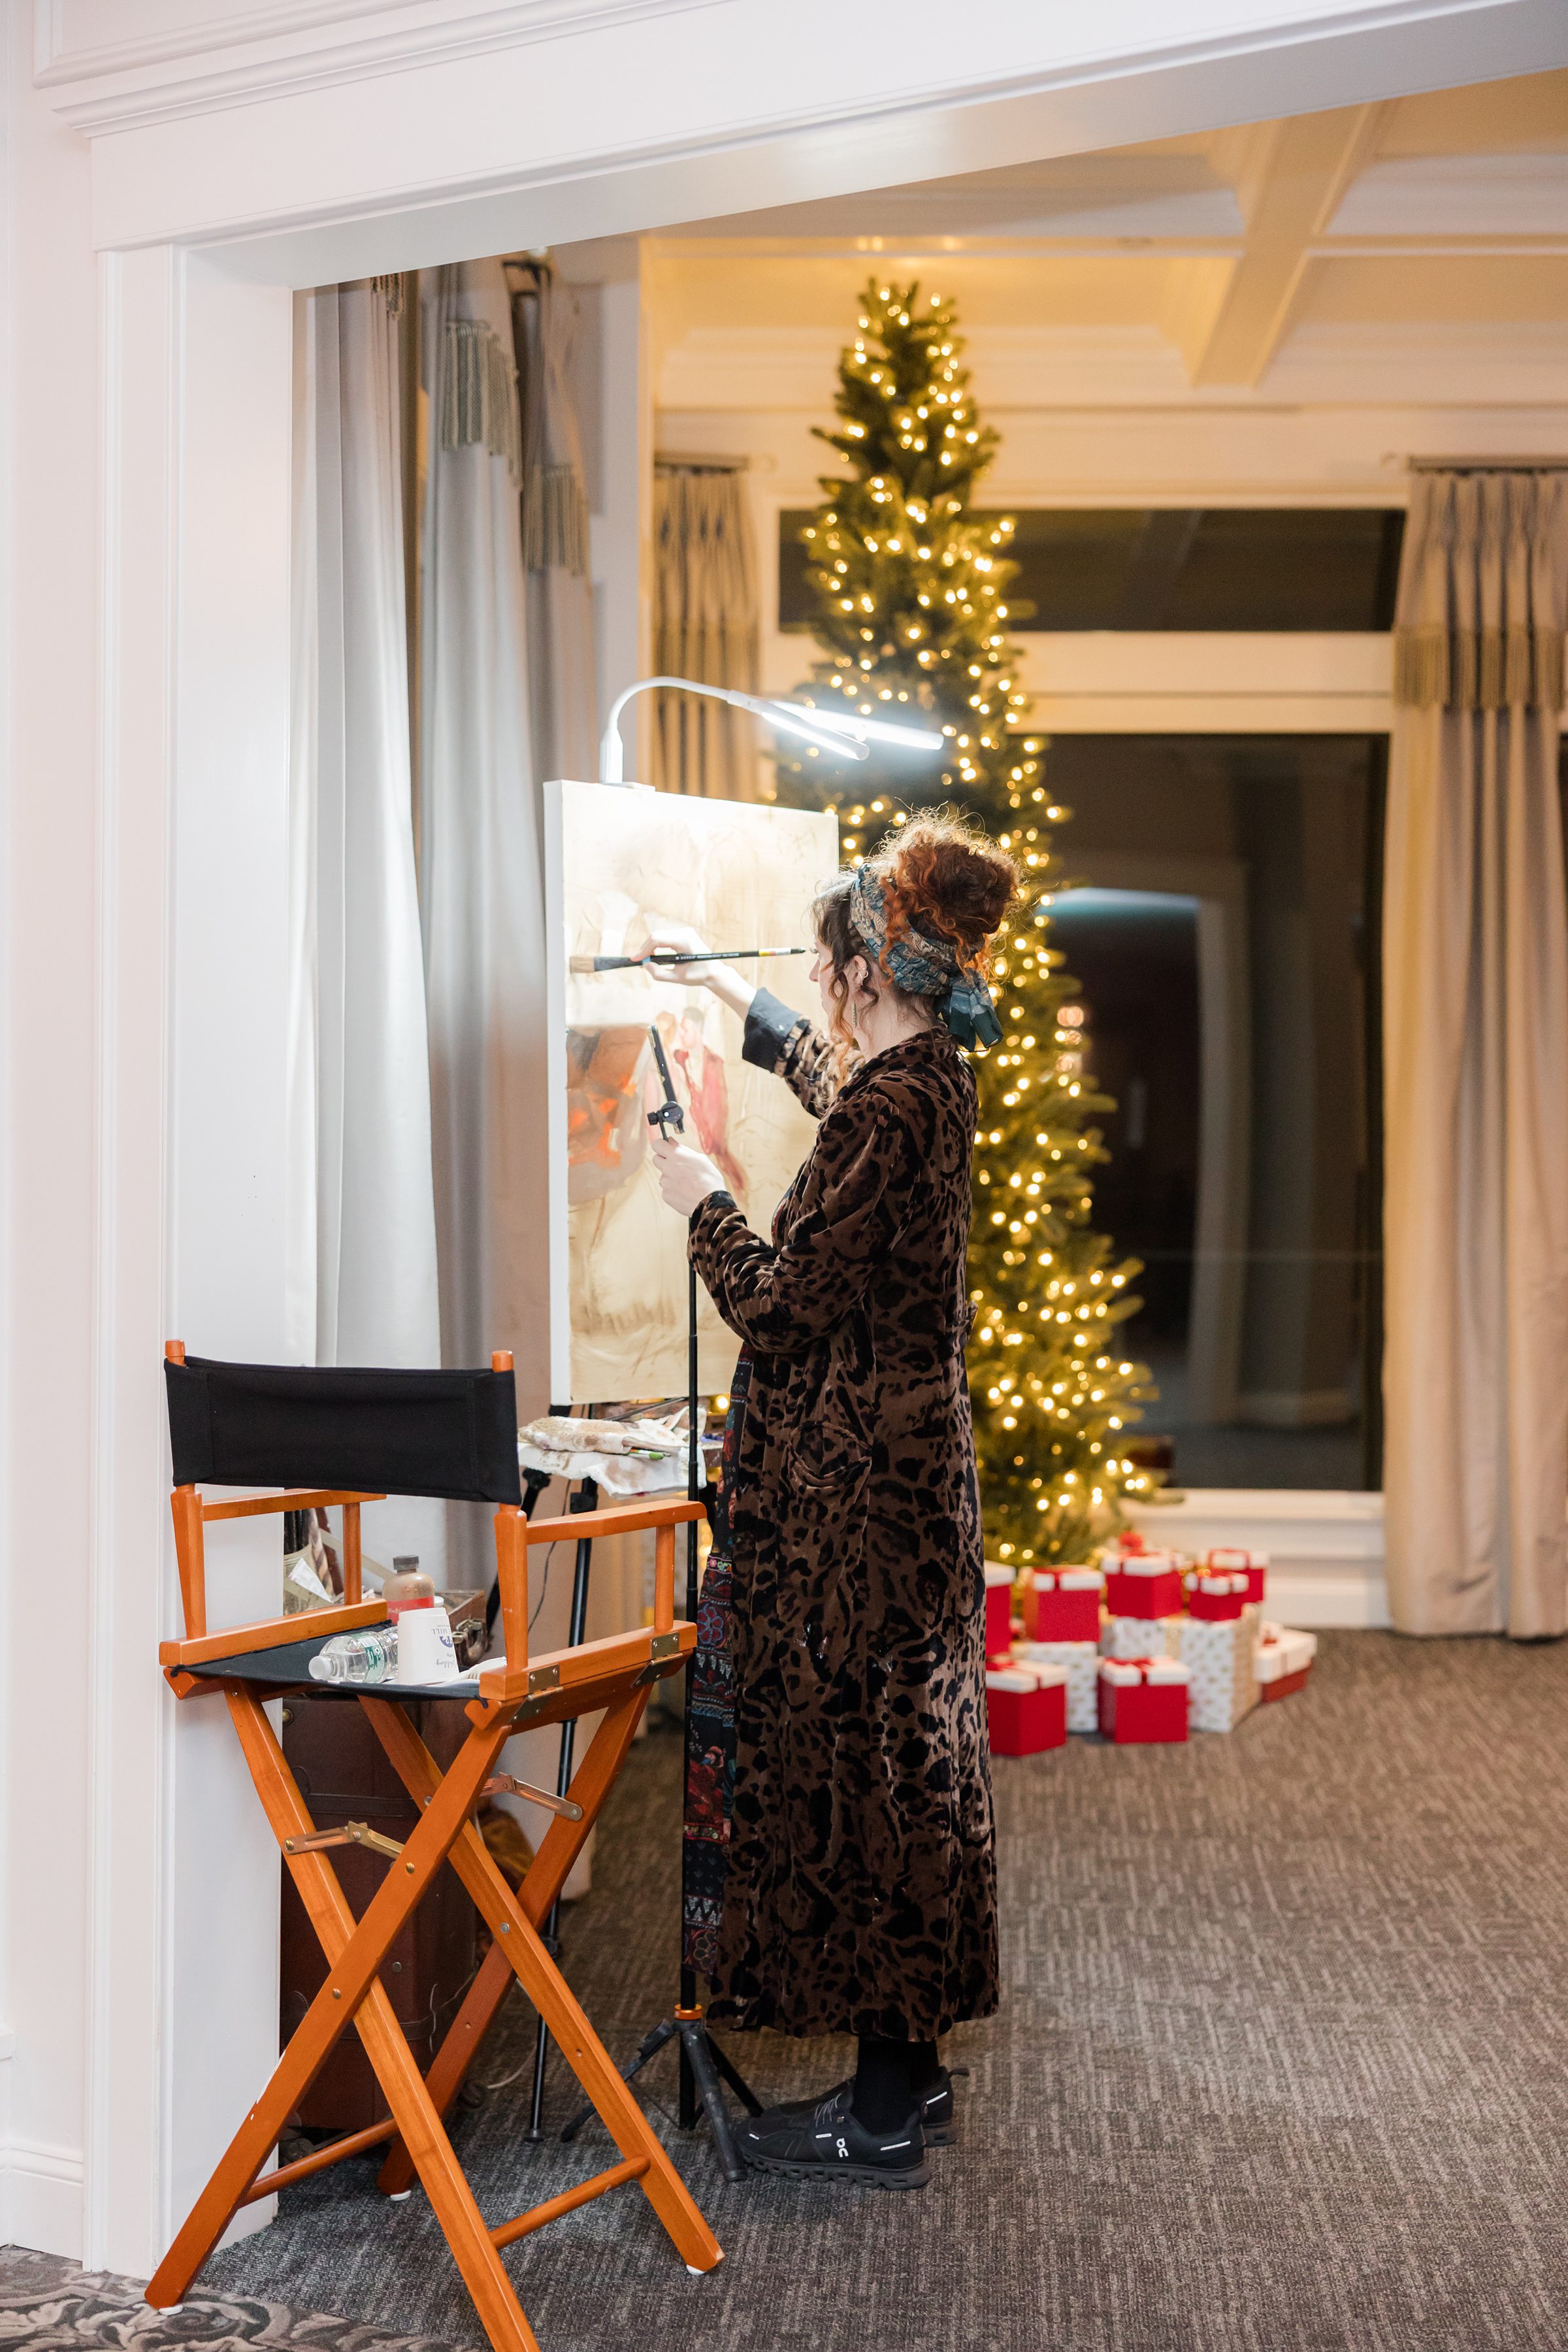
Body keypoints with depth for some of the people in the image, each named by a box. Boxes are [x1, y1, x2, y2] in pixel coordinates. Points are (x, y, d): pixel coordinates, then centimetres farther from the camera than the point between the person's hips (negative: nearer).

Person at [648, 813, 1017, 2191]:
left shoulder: (888, 1113, -21)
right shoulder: (929, 1082, 8)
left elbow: (781, 1308, -20)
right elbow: (826, 1077, 33)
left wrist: (704, 1203, -3)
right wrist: (727, 989, 44)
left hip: (853, 1490, -10)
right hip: (911, 1467, 10)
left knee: (853, 1766, -2)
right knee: (901, 1758, 15)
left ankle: (884, 2117, 8)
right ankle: (909, 2072, 27)